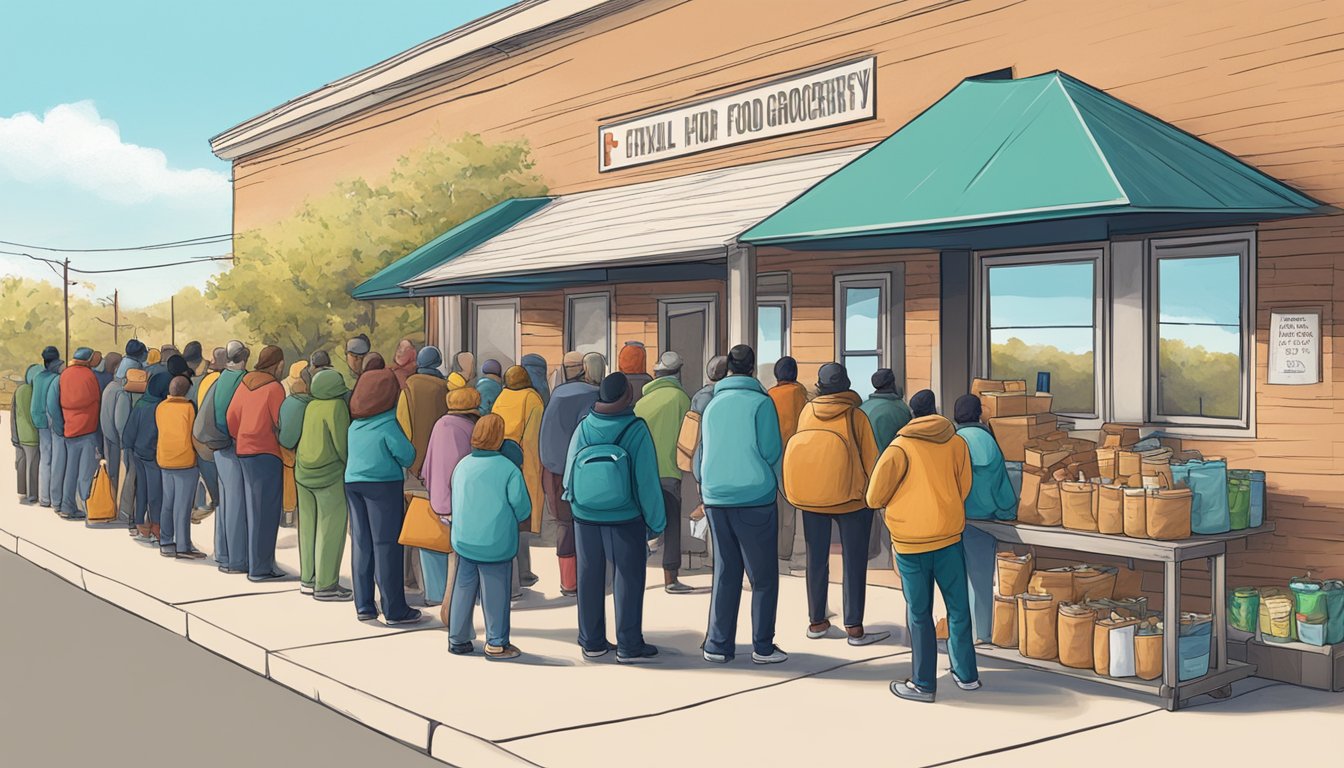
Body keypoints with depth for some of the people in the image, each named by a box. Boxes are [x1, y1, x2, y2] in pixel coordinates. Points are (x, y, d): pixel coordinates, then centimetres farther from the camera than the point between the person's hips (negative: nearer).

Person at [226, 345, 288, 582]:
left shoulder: (244, 383, 8)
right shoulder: (274, 387, -11)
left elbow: (231, 418, 8)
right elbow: (281, 424, -12)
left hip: (243, 451, 7)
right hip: (267, 453, -7)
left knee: (251, 509, 14)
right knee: (265, 511, -2)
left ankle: (255, 562, 21)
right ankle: (260, 568, 1)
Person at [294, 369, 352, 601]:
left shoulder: (311, 406, 4)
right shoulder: (336, 407, -14)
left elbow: (300, 437, 8)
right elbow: (342, 443, -13)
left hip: (304, 474, 7)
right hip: (329, 476, -7)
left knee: (309, 526, 14)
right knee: (330, 529, 1)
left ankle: (308, 578, 23)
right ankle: (325, 585, 4)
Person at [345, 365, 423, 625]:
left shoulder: (355, 423, 9)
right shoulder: (387, 423, -11)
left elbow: (348, 453, 16)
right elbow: (406, 455, -12)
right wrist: (407, 467, 7)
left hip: (352, 482, 6)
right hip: (383, 484, -6)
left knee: (361, 544, 10)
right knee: (387, 545, -3)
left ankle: (364, 606, 14)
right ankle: (395, 611, 0)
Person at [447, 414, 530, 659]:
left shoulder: (461, 466, 1)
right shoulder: (509, 470, -14)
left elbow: (455, 502, 10)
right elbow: (523, 510, -9)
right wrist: (512, 520, 12)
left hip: (464, 542, 4)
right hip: (497, 545, -4)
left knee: (463, 590, 15)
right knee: (495, 593, 7)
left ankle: (458, 639, 23)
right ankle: (496, 643, 15)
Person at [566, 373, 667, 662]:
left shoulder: (584, 427, -5)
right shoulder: (636, 430, -15)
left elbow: (569, 473, 2)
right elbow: (647, 480, -14)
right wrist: (656, 522, -5)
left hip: (586, 518, 4)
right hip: (626, 518, -4)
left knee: (590, 578, 13)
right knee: (627, 579, 6)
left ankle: (591, 641, 23)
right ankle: (629, 645, 10)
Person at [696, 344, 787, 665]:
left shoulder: (712, 405, 9)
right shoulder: (760, 402, -6)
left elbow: (701, 455, 13)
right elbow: (772, 453, -9)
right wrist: (781, 485, 9)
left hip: (716, 500, 5)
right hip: (755, 499, -5)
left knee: (725, 574, 12)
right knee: (763, 576, 5)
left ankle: (718, 645, 12)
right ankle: (763, 646, 6)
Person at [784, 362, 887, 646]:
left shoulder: (807, 411, 0)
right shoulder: (856, 415, -7)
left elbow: (800, 450, 10)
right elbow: (870, 459, -4)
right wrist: (874, 494, 11)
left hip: (810, 498, 3)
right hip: (850, 498, -3)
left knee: (816, 559, 13)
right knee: (854, 562, 3)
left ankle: (816, 622, 20)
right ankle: (854, 628, 2)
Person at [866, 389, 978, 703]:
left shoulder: (900, 447, -8)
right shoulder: (957, 443, 3)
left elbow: (874, 497, -7)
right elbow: (964, 489, 11)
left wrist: (887, 503, 15)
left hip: (911, 540, -3)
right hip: (950, 535, 3)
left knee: (919, 613, 5)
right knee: (958, 607, 14)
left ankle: (923, 683, 12)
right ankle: (966, 674, 23)